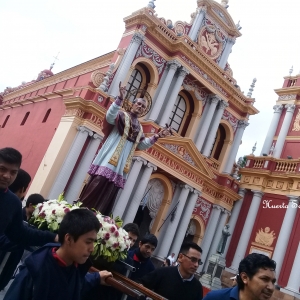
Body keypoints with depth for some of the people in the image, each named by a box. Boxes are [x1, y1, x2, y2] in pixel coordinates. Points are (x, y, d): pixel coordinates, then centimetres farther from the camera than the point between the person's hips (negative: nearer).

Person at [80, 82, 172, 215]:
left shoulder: (139, 127, 22)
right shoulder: (122, 115, 4)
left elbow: (142, 144, 24)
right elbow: (110, 117, -18)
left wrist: (157, 136, 17)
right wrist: (120, 98, -28)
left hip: (121, 164, 6)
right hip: (110, 159, -6)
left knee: (109, 194, 2)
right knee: (97, 187, -16)